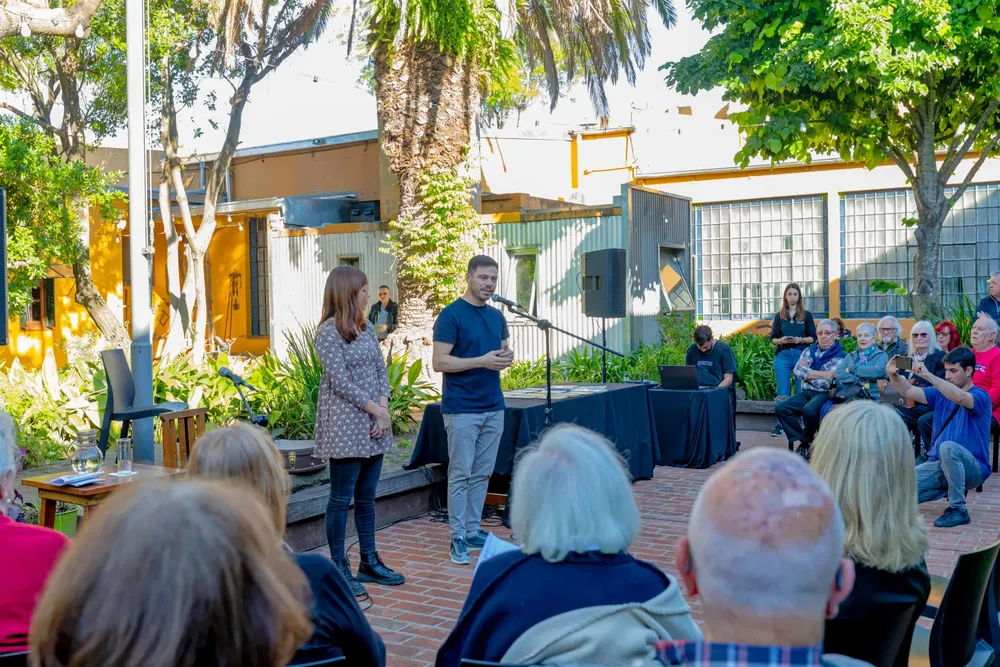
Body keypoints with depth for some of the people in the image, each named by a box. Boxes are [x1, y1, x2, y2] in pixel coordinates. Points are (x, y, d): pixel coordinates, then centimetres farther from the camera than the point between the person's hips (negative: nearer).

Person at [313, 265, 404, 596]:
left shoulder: (366, 327, 13)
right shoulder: (327, 332, -10)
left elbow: (381, 370, 10)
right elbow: (341, 382, -15)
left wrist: (384, 407, -5)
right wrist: (376, 410, -13)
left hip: (373, 424, 7)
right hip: (345, 426, -7)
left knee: (366, 496, 13)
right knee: (341, 498, -1)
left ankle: (369, 562, 22)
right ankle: (339, 568, 7)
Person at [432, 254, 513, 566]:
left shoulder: (497, 316, 12)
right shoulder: (451, 315, -9)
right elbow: (439, 362, -14)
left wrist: (507, 356, -2)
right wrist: (482, 361, -21)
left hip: (493, 406, 6)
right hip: (462, 408, -6)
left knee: (482, 473, 11)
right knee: (461, 474, -1)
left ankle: (474, 531, 21)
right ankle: (458, 538, 6)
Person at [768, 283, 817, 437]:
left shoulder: (806, 315, 7)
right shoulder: (779, 316, 10)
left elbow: (813, 337, 5)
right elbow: (772, 338, 10)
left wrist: (801, 340, -13)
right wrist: (780, 340, -11)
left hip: (801, 355, -1)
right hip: (783, 356, 1)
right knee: (782, 394, 0)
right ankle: (779, 426, 5)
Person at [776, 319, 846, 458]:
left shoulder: (839, 356, -3)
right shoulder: (809, 351, 14)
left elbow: (830, 378, -15)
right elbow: (798, 371, -1)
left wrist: (807, 372, -6)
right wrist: (821, 374, -10)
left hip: (825, 394, -5)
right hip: (806, 393, 5)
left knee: (809, 411, -34)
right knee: (781, 408, -17)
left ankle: (806, 441, -7)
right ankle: (799, 439, -7)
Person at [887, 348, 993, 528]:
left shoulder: (980, 396, -9)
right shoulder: (941, 393, 10)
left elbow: (959, 397, -32)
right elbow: (908, 392, -2)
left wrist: (928, 375, -38)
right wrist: (894, 375, -23)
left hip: (972, 468, -5)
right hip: (938, 464, 6)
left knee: (948, 446, -38)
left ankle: (959, 510, -23)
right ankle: (947, 488, 11)